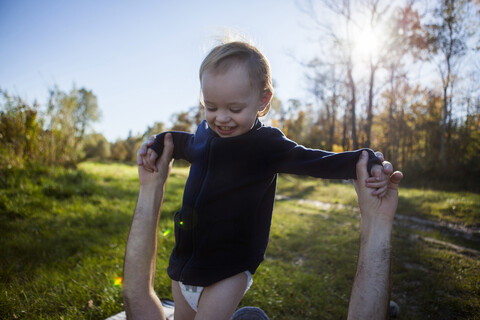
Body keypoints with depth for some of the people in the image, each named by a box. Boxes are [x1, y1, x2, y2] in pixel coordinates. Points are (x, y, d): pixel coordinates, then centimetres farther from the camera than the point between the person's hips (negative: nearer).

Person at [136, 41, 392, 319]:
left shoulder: (266, 144, -15)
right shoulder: (206, 132, 2)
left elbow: (315, 161, -15)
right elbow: (187, 145, 25)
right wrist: (158, 144, 10)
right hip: (185, 257, 6)